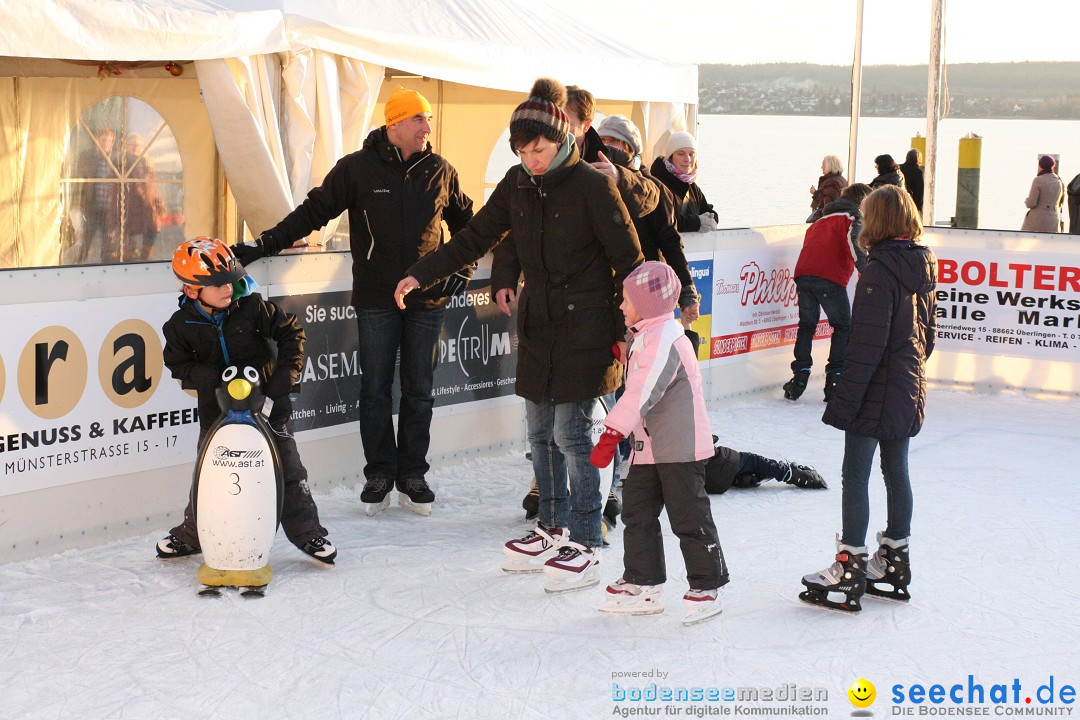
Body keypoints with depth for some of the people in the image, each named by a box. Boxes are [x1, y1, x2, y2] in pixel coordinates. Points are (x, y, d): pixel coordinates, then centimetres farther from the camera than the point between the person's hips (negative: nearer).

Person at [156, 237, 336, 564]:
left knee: (287, 470, 1)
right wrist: (210, 376, -19)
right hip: (216, 410, 1)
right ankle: (191, 534, 30)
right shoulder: (181, 325, -9)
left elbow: (291, 332, -5)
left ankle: (308, 534, 15)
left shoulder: (252, 307, -12)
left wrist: (286, 374, -12)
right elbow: (178, 364, 0)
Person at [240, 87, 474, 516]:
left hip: (427, 299, 2)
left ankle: (412, 476, 17)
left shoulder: (440, 171, 5)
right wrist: (266, 243, -7)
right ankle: (379, 475, 15)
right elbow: (315, 210, -1)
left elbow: (466, 224, 20)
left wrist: (463, 269, 11)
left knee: (419, 391, 7)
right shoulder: (357, 169, -3)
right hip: (376, 300, -2)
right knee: (375, 391, 3)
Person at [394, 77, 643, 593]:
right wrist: (420, 275, 3)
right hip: (537, 323, 6)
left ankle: (585, 547, 2)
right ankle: (553, 529, 25)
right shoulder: (517, 184, 5)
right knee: (540, 432, 10)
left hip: (583, 327, -6)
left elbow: (628, 260, -9)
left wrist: (630, 333, -11)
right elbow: (474, 238, 12)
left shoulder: (591, 185, -11)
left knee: (571, 434, -7)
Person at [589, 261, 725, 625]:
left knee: (689, 518, -1)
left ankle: (707, 587, 12)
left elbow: (642, 393, -29)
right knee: (637, 513, 12)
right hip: (649, 448, 10)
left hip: (680, 448, -10)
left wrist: (612, 434, -31)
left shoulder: (665, 340, -21)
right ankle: (641, 584, 20)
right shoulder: (645, 336, 12)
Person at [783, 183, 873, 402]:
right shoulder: (853, 217, 7)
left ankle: (799, 376, 9)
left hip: (803, 274, 6)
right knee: (843, 327, 7)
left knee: (807, 325, 17)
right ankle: (835, 378, 0)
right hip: (830, 278, -6)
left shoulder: (823, 219, 31)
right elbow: (855, 244, -12)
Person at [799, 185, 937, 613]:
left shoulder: (879, 272, -19)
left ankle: (850, 568, 0)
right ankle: (894, 561, 26)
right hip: (908, 390, 9)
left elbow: (867, 345, -21)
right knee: (896, 472, 16)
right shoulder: (923, 266, 7)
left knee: (855, 476, -2)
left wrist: (845, 399, -19)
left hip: (875, 395, -9)